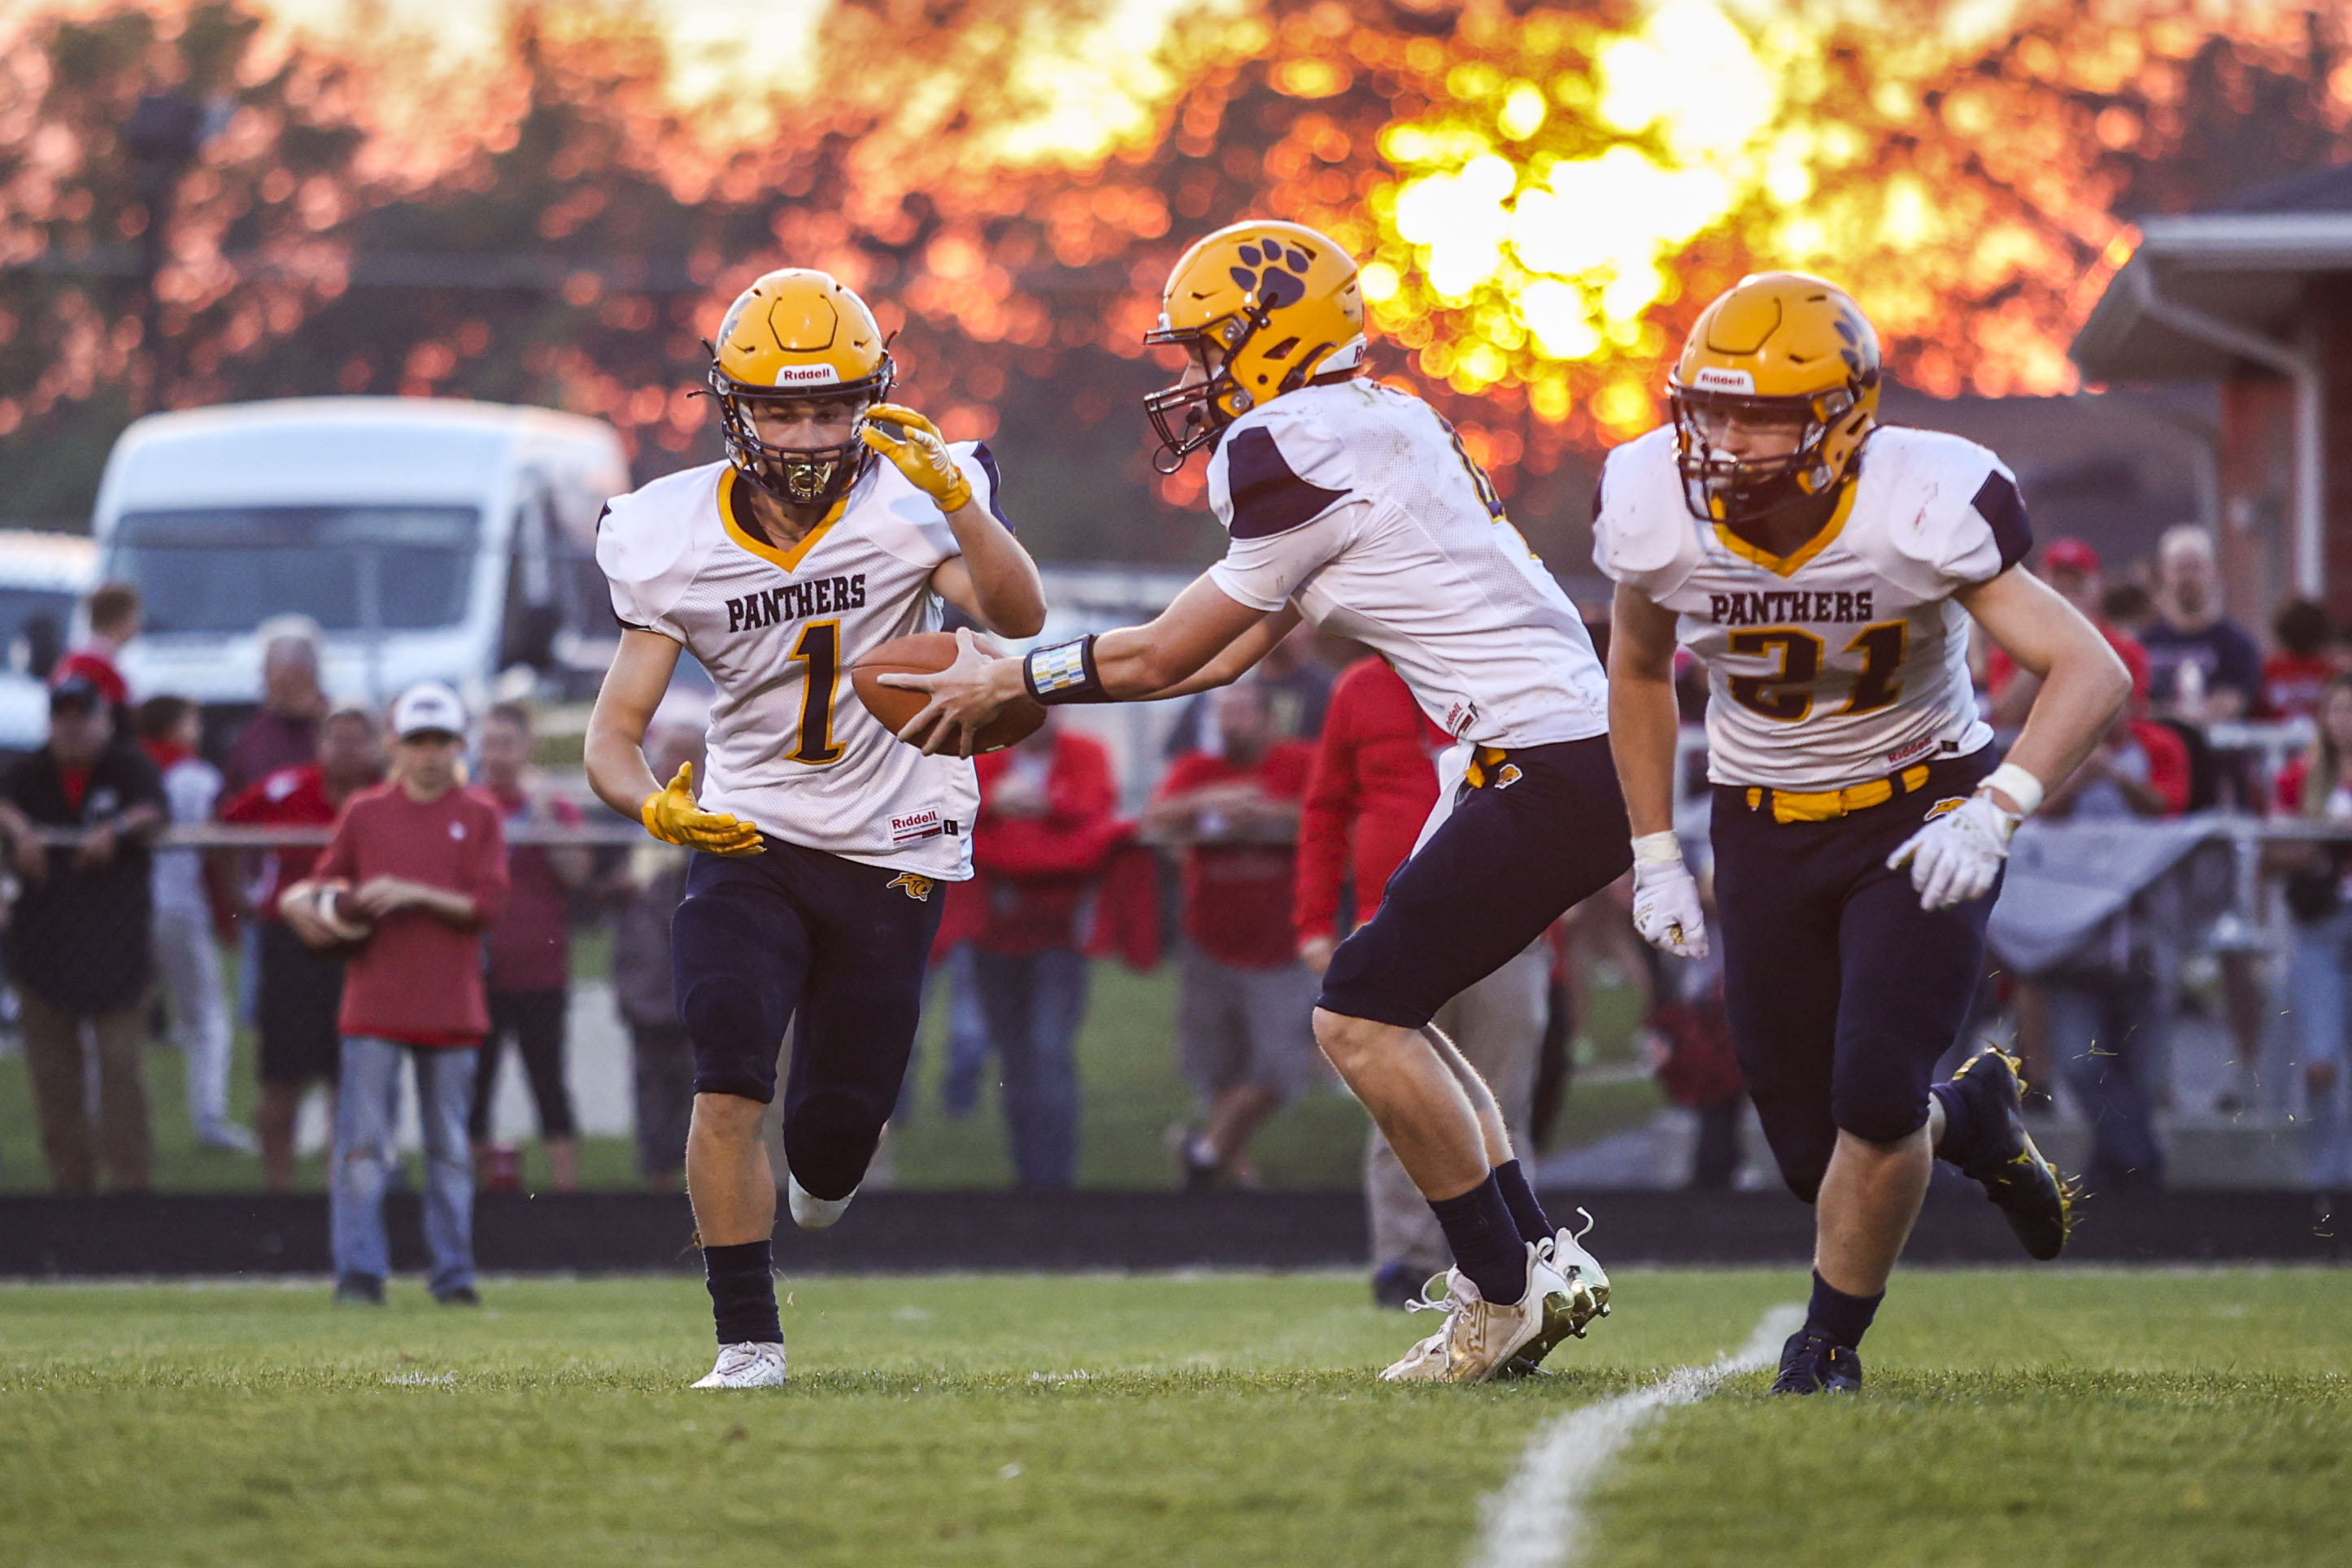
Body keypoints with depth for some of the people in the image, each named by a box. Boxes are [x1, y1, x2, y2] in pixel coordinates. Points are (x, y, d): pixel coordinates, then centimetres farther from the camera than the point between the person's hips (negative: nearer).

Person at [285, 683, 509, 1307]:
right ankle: (359, 1273, -5)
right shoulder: (365, 813, 8)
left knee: (450, 1150, 6)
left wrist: (414, 894, -15)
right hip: (375, 1009, 0)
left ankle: (454, 1274, 11)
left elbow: (488, 905, -4)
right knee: (362, 1147, -7)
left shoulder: (480, 816, 5)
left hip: (451, 1010, 0)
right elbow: (324, 882, 10)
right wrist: (302, 901, -13)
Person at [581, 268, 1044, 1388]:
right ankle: (747, 1340, -9)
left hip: (891, 853, 0)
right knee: (728, 1089, -21)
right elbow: (613, 733, -6)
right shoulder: (674, 539, -7)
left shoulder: (906, 499, -12)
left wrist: (953, 497, -44)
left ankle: (825, 1167, 44)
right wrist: (655, 807, -28)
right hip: (748, 837, 0)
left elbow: (1018, 619, -29)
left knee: (834, 1136, 5)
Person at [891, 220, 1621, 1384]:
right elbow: (1219, 658, 20)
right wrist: (1021, 684, 20)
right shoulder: (1371, 436, 16)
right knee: (1383, 1006, 14)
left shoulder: (1309, 462, -14)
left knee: (1362, 1014, -6)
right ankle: (1540, 1259, 13)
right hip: (1579, 756, 10)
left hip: (1553, 777, -10)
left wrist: (1008, 682, 8)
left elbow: (1162, 657, -6)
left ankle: (1503, 1290, -2)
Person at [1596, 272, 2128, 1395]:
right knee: (1817, 1155, 1)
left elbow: (2091, 671, -25)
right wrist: (1654, 853, 6)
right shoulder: (1657, 514, -16)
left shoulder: (1921, 511, -26)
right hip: (1765, 830, 3)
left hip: (1920, 813, -3)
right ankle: (1973, 1117, 36)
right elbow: (1638, 671, 7)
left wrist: (1997, 810, -39)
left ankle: (1829, 1343, 7)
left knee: (1876, 1097, -20)